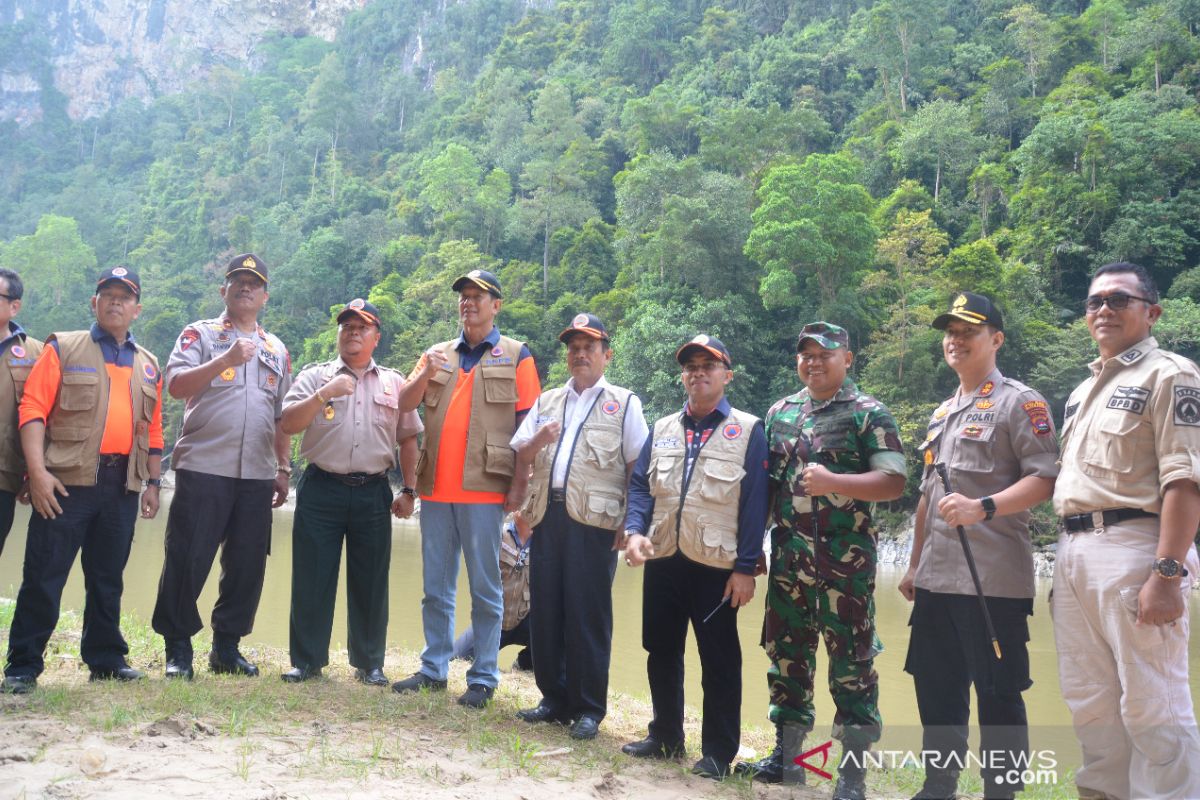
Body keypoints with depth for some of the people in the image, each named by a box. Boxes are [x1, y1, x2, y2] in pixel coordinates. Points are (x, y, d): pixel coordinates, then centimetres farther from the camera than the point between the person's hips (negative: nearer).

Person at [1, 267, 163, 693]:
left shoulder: (148, 365, 16)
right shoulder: (63, 349, 3)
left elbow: (152, 430, 18)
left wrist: (153, 482, 11)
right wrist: (38, 471, -14)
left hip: (122, 485, 4)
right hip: (68, 481, -4)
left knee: (108, 578, 12)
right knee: (44, 576, -2)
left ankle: (106, 659, 21)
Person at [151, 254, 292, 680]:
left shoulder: (277, 350, 19)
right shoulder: (200, 335, 6)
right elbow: (176, 385, -10)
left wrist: (283, 469, 15)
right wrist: (226, 360, -20)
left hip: (257, 475, 4)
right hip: (203, 468, -4)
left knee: (247, 565, 5)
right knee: (187, 561, -3)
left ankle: (227, 648, 17)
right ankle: (178, 649, 9)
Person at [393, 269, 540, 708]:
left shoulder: (516, 356, 4)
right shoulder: (438, 354, 16)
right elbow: (403, 404, 6)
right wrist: (426, 373, -14)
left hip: (484, 489, -4)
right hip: (435, 488, 4)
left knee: (485, 588, 1)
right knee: (435, 586, 11)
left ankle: (484, 678, 8)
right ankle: (433, 668, 21)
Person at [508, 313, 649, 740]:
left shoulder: (624, 403, 5)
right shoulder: (547, 401, 19)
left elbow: (638, 467, 0)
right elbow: (520, 455, 16)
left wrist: (629, 523, -8)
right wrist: (537, 440, -7)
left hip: (594, 521, -5)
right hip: (548, 515, 5)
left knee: (588, 614, -2)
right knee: (546, 608, 7)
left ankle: (589, 708, 7)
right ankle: (554, 698, 18)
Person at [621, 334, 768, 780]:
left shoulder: (748, 431, -1)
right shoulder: (662, 430, 13)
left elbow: (755, 504, -6)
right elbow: (640, 486, 10)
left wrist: (746, 567, -11)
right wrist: (635, 531, -10)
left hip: (716, 567, -5)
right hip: (663, 561, 5)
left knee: (719, 661, 3)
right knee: (661, 652, 13)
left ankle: (718, 752, 15)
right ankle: (665, 737, 29)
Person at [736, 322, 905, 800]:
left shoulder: (869, 414, -4)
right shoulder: (780, 413, 13)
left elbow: (894, 482, -11)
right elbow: (765, 480, 19)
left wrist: (831, 482, -24)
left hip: (845, 558, -5)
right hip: (788, 556, 6)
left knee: (851, 662, 0)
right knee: (786, 655, 11)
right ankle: (786, 754, 23)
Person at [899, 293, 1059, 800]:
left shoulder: (1020, 402, -4)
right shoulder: (942, 413, 20)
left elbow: (1044, 480, -13)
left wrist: (982, 507, -27)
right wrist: (914, 564, 19)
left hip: (994, 579, -8)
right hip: (937, 578, 8)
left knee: (998, 694, -2)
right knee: (935, 687, 13)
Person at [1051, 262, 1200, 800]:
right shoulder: (1084, 390, 22)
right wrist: (1066, 563, 18)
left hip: (1131, 548, -8)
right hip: (1073, 551, 8)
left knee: (1152, 706, -5)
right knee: (1090, 701, 12)